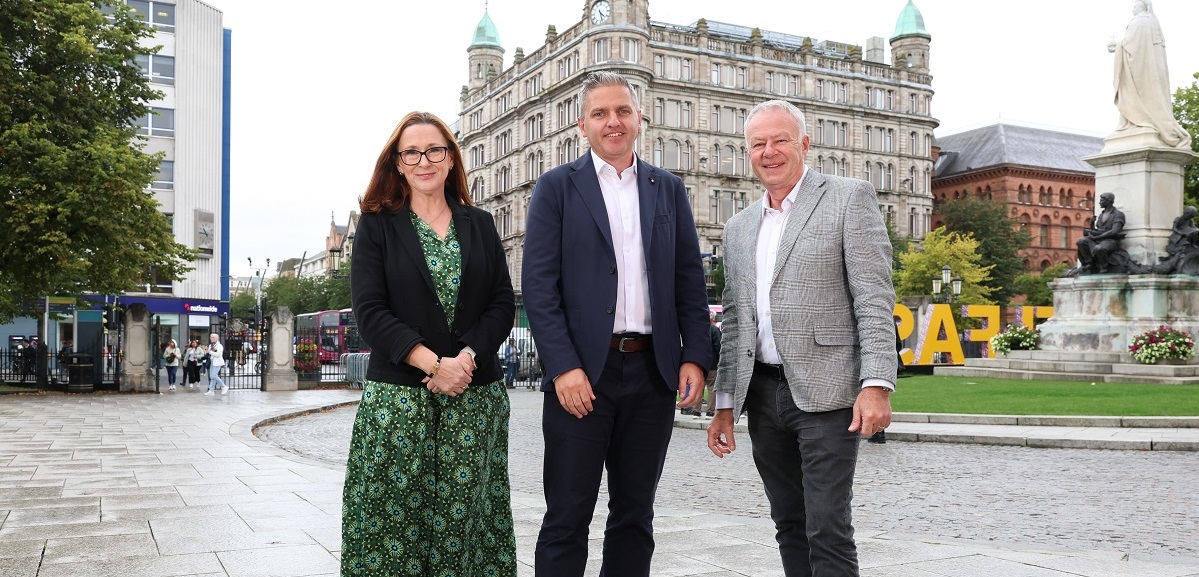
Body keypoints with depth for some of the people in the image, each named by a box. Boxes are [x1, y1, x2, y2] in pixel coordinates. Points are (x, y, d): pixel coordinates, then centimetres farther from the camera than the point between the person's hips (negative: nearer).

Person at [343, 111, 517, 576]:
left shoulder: (480, 224, 12)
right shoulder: (377, 226, 5)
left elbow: (503, 303, 6)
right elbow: (370, 311, -4)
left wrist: (467, 357, -11)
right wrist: (434, 363, -15)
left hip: (475, 394, 2)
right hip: (398, 396, -2)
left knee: (463, 513, 2)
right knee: (397, 514, -1)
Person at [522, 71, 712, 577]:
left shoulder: (669, 190, 12)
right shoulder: (557, 187, 2)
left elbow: (690, 282, 10)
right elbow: (538, 285, -5)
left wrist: (695, 356, -2)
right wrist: (563, 367, -14)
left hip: (654, 371, 3)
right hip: (582, 372, -3)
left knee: (634, 515, 12)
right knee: (567, 517, 3)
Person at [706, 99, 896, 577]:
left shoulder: (849, 198, -1)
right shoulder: (738, 227, 17)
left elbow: (874, 299, -8)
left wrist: (876, 384, -17)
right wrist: (724, 404, 13)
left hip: (824, 392, -6)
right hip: (762, 394, 6)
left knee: (827, 531, -6)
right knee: (789, 526, 13)